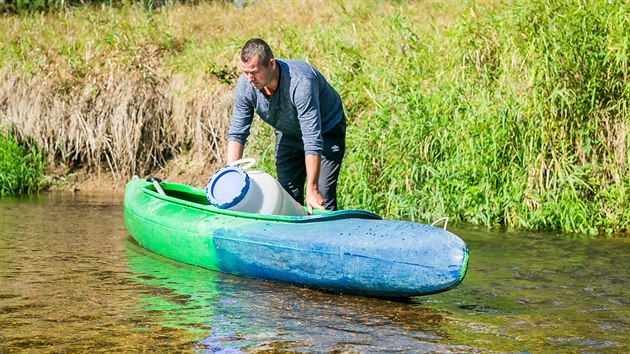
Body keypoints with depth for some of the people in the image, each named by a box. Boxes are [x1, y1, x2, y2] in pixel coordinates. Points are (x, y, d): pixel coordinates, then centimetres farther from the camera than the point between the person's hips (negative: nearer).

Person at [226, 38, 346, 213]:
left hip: (326, 130, -5)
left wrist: (312, 189, -39)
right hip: (288, 133, 5)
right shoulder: (245, 85, -23)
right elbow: (237, 133, -16)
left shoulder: (300, 82, -40)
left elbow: (312, 141, -39)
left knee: (322, 197, -15)